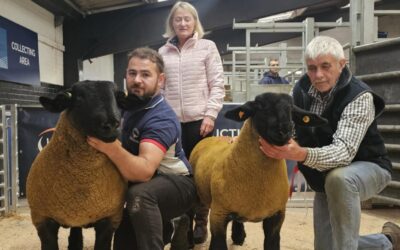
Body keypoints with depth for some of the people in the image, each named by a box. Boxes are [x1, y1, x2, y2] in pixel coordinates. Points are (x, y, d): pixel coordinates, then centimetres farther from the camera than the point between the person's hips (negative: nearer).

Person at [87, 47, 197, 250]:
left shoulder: (162, 119, -28)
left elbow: (144, 172, -41)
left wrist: (111, 147, -57)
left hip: (176, 184, -7)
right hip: (147, 183, 8)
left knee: (139, 195, -37)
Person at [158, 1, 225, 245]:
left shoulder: (207, 46, 5)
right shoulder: (163, 52, 12)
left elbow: (217, 85, -1)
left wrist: (210, 115, -10)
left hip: (199, 120, -2)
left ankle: (201, 223, 19)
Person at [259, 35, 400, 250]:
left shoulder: (359, 97, -28)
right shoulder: (302, 88, -10)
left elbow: (344, 151, -40)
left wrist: (300, 155, -58)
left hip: (367, 167, -6)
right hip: (325, 177, 6)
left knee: (338, 179, -41)